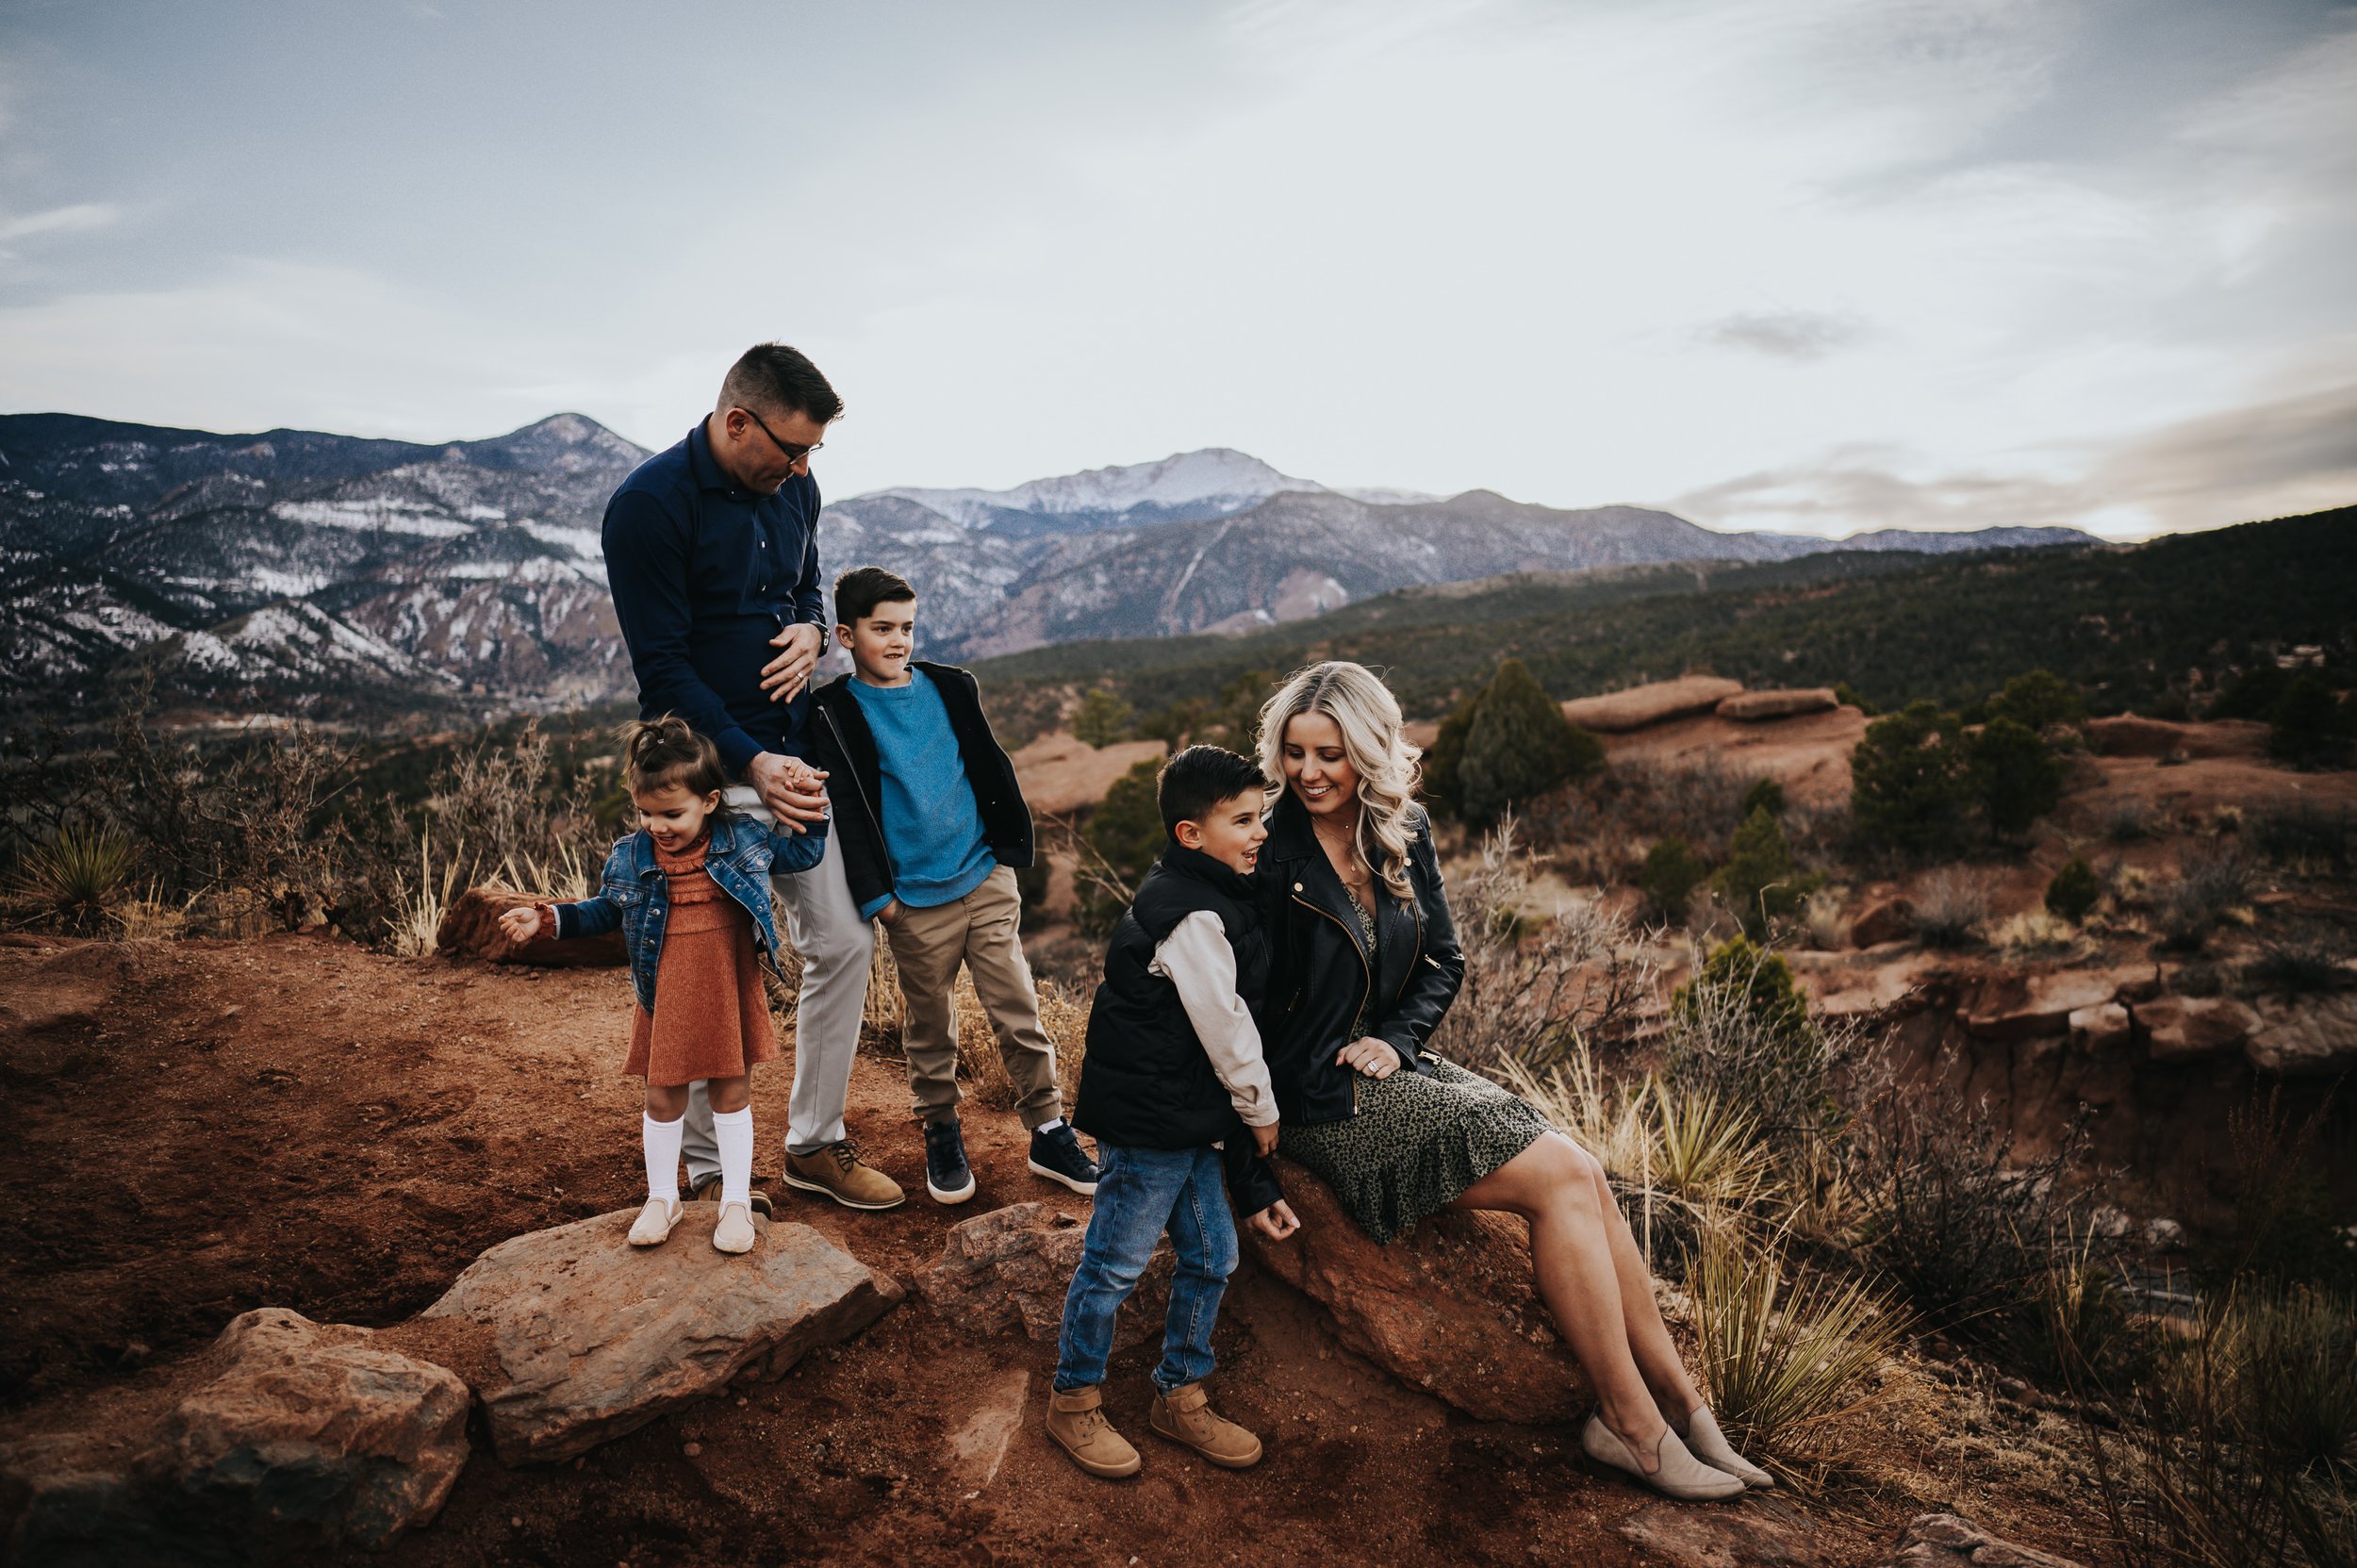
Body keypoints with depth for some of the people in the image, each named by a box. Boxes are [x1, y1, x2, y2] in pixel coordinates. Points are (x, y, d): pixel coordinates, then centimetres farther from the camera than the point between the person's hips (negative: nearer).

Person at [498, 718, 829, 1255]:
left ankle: (736, 1200, 25)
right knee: (662, 1098, 11)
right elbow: (603, 913, 15)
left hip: (729, 994, -1)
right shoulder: (629, 859, -2)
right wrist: (550, 919, 4)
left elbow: (803, 854, 9)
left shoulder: (745, 840, -5)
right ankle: (662, 1197, 32)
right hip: (664, 999, 1)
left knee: (731, 1094, 10)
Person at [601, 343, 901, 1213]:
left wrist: (812, 631, -2)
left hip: (794, 756, 7)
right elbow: (663, 666, -16)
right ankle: (708, 1171, 20)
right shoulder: (650, 503, -15)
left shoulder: (793, 489, 5)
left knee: (844, 942, 8)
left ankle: (814, 1141, 25)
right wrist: (752, 763, -22)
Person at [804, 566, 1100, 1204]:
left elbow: (991, 769, 13)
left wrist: (1011, 848, 11)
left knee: (1019, 1012, 4)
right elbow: (848, 810, -6)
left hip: (987, 883, 3)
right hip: (915, 902, -2)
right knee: (929, 1027, 11)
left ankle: (1049, 1130, 15)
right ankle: (941, 1132, 30)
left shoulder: (950, 689, 7)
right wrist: (877, 894, -10)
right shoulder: (835, 713, -3)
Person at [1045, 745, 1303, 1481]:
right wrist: (1261, 1110, -2)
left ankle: (1179, 1397, 32)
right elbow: (1226, 1026, -19)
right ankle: (1074, 1400, 23)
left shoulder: (1214, 898, 10)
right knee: (1115, 1262, 4)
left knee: (1211, 1257, 16)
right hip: (1147, 1121, -10)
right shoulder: (1193, 915, -22)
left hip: (1191, 1120, 10)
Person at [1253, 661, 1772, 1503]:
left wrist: (1395, 1039, -4)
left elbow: (1443, 961, 12)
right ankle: (1632, 1420, -2)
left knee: (1587, 1176, -11)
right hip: (1320, 1101, -6)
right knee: (1558, 1176, -16)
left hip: (1392, 1064, 6)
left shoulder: (1404, 831, 5)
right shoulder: (1271, 857, -14)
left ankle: (1677, 1401, 1)